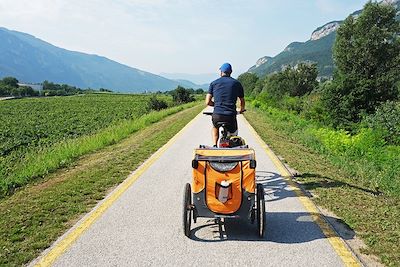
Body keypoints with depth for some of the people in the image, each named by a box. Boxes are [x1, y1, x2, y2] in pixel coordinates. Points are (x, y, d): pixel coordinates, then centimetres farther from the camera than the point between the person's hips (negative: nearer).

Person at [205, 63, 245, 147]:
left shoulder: (214, 83, 8)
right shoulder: (237, 83, 10)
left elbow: (208, 102, 3)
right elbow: (242, 101, 17)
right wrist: (241, 110, 40)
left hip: (217, 115, 1)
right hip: (231, 116, 0)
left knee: (215, 128, 34)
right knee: (233, 134, 26)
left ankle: (214, 145, 16)